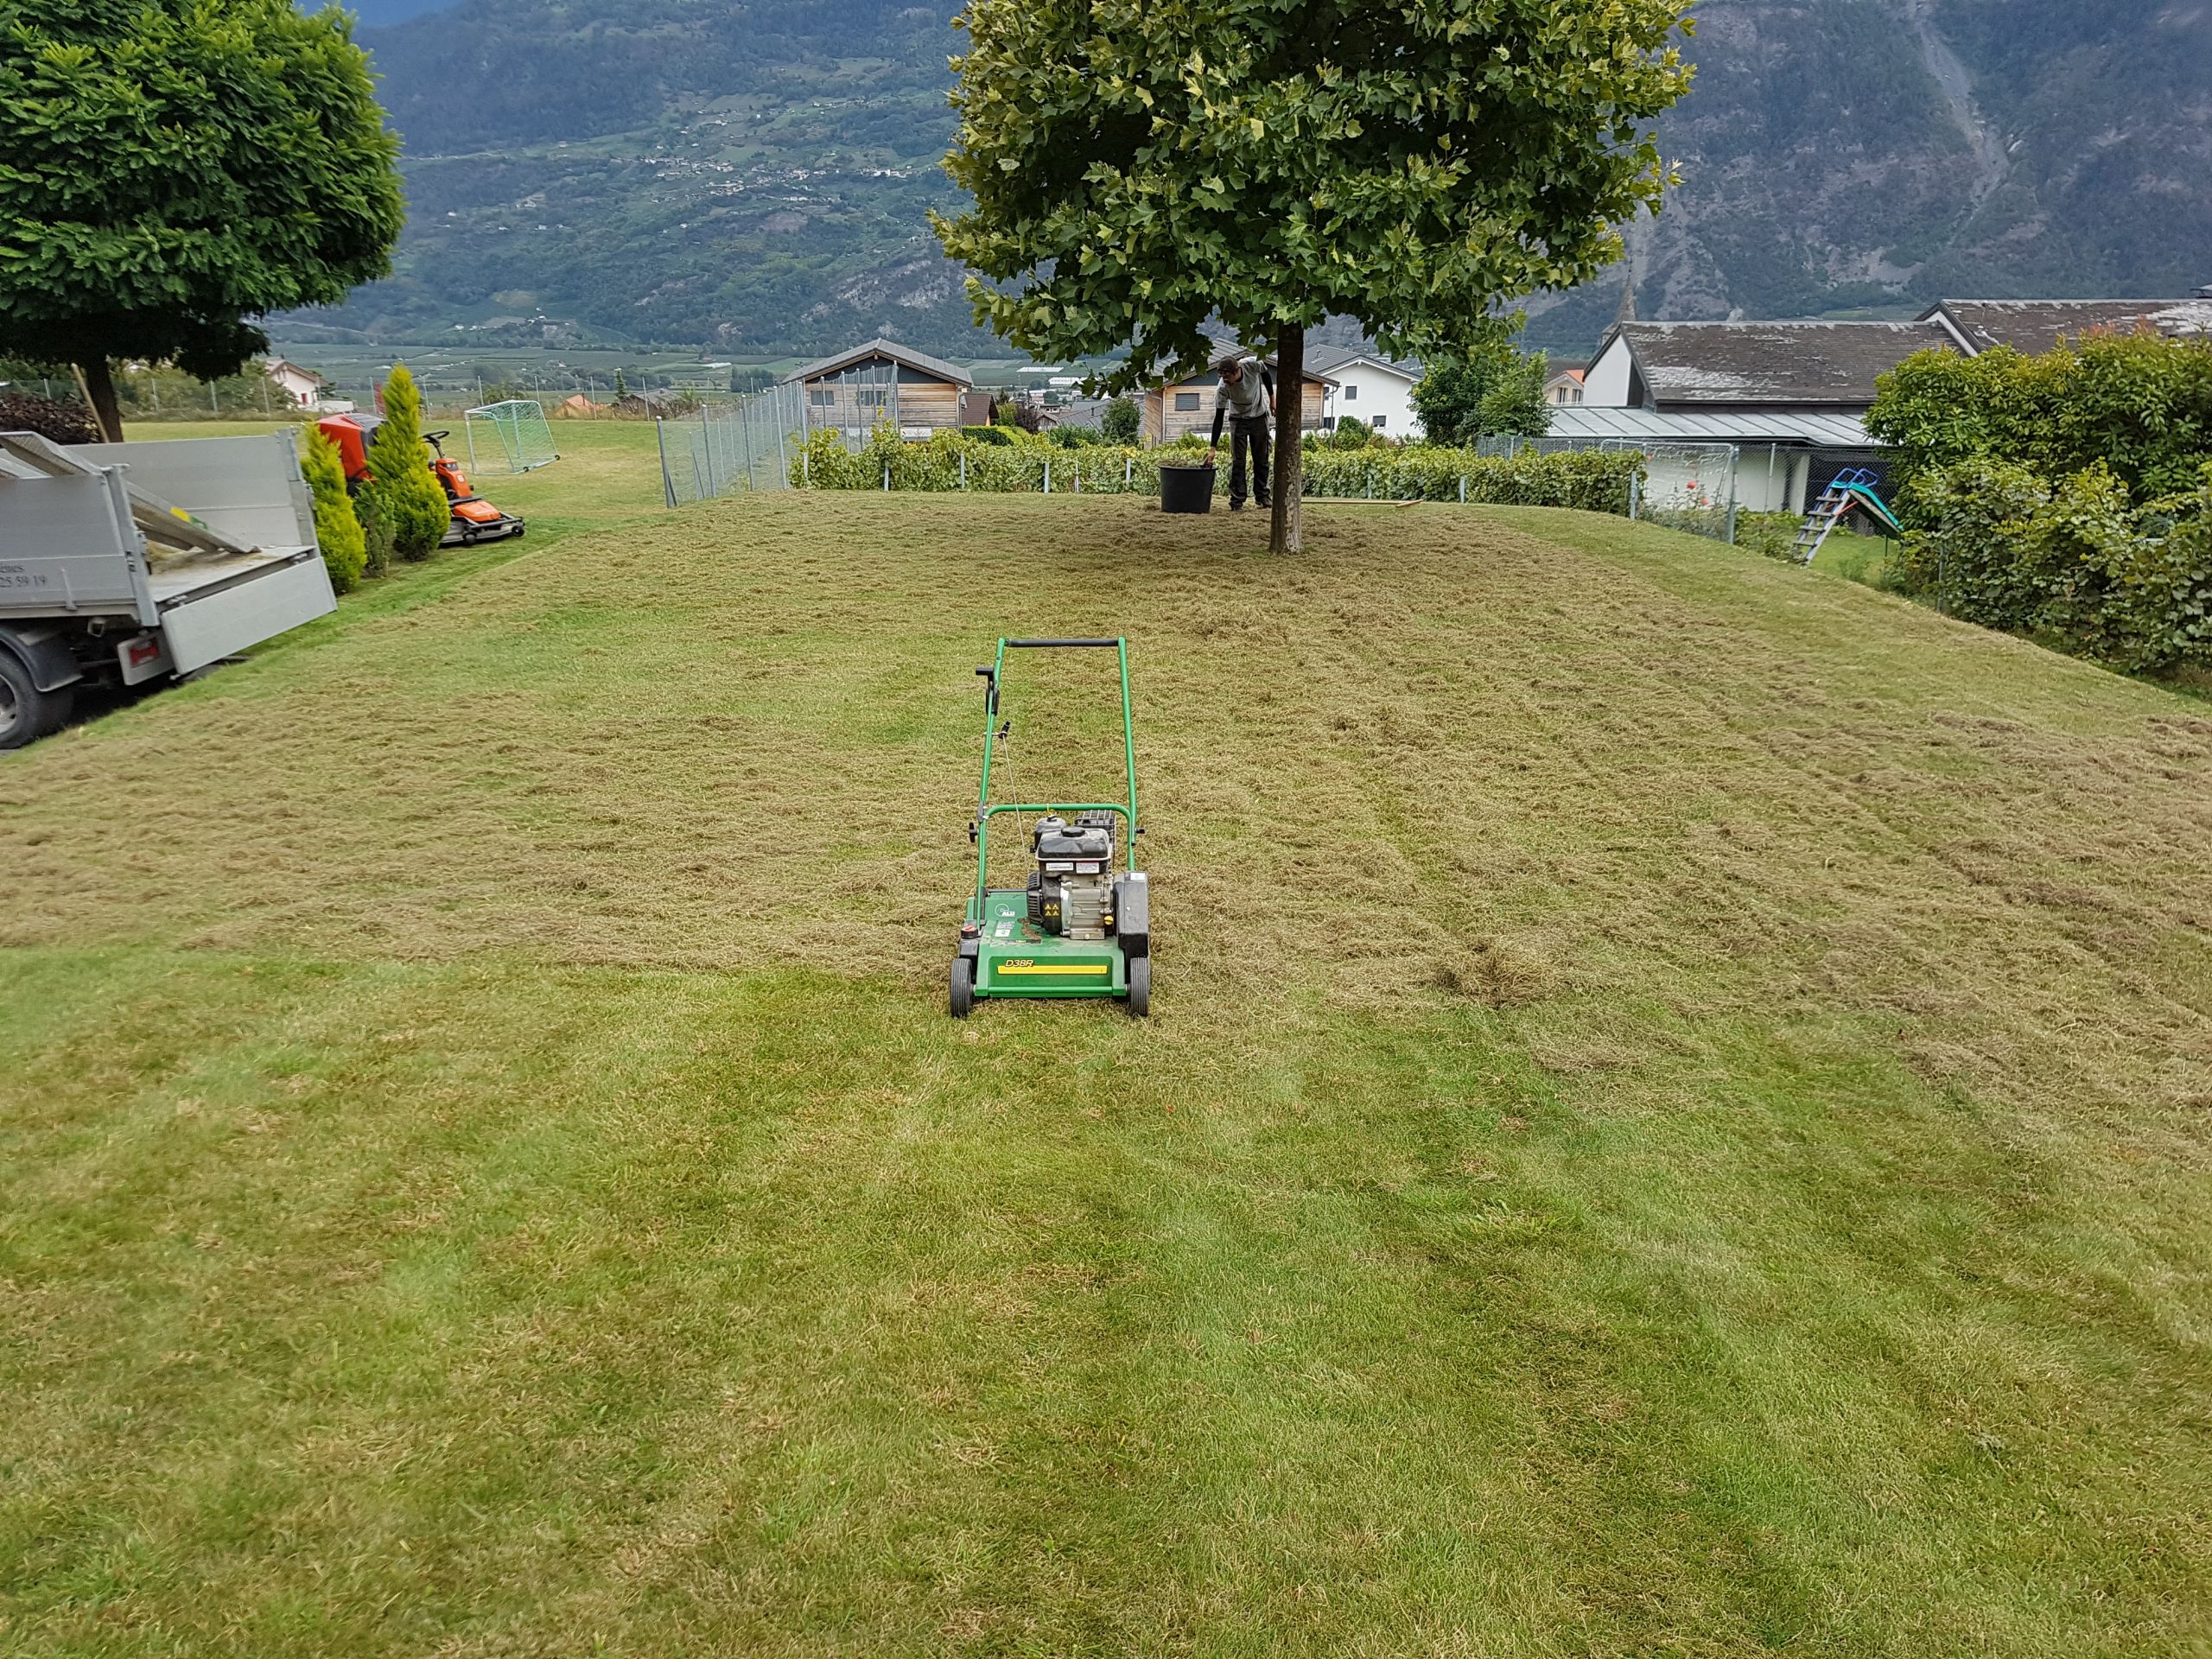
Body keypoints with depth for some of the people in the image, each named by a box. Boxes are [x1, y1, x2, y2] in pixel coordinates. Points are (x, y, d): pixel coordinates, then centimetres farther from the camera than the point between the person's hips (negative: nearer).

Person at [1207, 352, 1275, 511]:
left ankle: (1262, 496, 19)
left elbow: (1266, 374, -3)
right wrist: (1213, 448, -29)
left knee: (1262, 459, 7)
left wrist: (1272, 399, 5)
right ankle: (1237, 501, -4)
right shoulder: (1222, 389, -30)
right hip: (1238, 420, -2)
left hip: (1259, 416, 2)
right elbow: (1218, 418, -25)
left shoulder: (1253, 365, -28)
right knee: (1237, 461, -8)